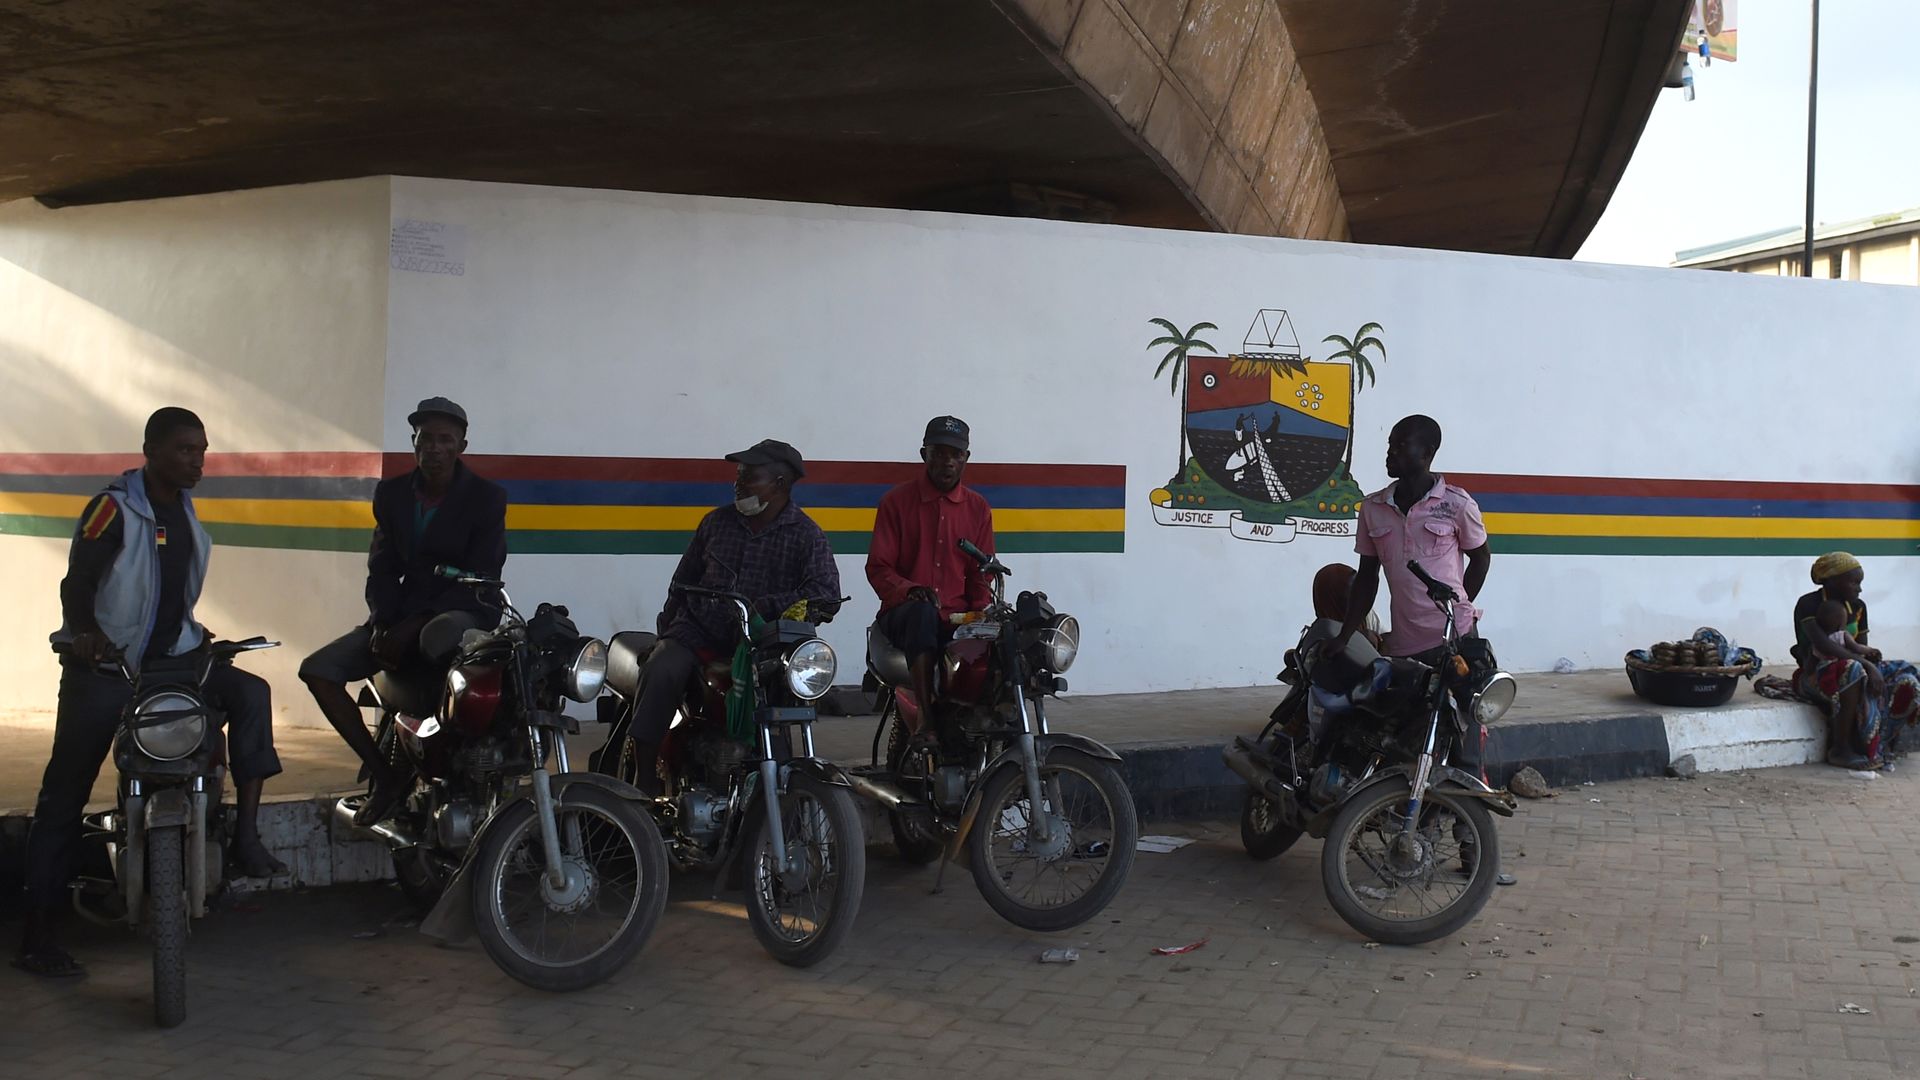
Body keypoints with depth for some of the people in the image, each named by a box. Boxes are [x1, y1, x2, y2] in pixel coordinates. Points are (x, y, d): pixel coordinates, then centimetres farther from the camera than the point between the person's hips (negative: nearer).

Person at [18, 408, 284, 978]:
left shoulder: (184, 511, 11)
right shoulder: (112, 508, -11)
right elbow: (75, 583, -19)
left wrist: (195, 632, 16)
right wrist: (86, 633, -35)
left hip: (169, 658, 6)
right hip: (100, 665, -6)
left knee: (250, 692, -15)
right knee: (64, 794, -3)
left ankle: (246, 835, -16)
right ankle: (37, 935, 2)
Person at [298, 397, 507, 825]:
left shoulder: (487, 497, -5)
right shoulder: (392, 493, 10)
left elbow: (479, 580, -13)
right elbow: (382, 567, 8)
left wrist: (415, 627, -22)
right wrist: (383, 623, -12)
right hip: (402, 616, 6)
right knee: (317, 670, -10)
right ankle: (384, 773, -4)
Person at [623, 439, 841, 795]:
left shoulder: (806, 535, 3)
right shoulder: (717, 522, 15)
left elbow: (827, 593, -10)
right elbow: (684, 578, 24)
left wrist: (766, 607, -21)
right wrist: (666, 626, 15)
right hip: (699, 629, 2)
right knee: (661, 672, -27)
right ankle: (645, 785, -24)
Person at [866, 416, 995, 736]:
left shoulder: (978, 508, 14)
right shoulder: (896, 501, 5)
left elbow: (982, 575, 14)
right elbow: (878, 568, 0)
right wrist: (909, 590, -21)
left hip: (958, 621, 2)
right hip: (902, 616, -2)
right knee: (922, 612, -40)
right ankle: (925, 715, -47)